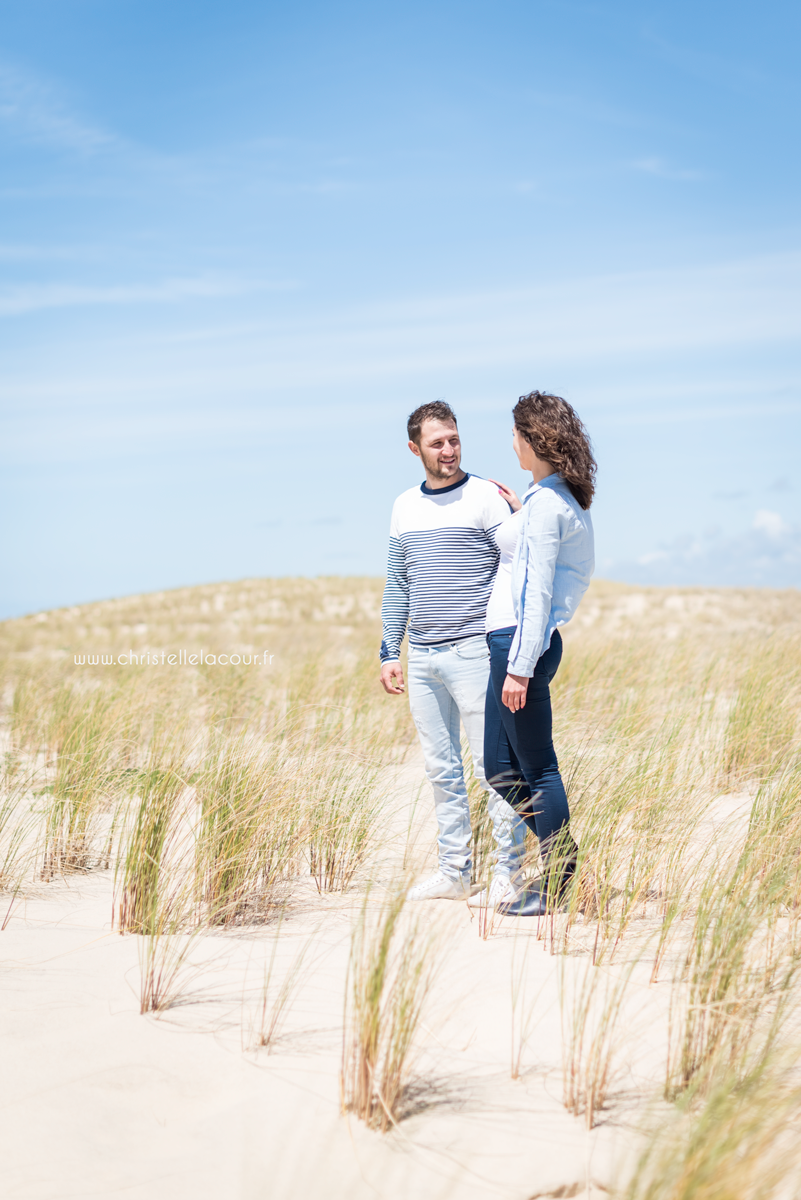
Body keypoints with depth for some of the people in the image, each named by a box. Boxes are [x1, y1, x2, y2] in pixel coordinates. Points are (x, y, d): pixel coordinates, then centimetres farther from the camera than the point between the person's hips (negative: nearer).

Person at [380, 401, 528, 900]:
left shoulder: (487, 497, -4)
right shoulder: (405, 506, 13)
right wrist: (389, 654, 14)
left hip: (472, 652, -6)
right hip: (422, 658, 6)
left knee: (491, 766, -4)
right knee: (442, 770, 10)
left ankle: (509, 873, 3)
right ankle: (454, 872, 18)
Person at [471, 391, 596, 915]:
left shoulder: (545, 504, -14)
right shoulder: (565, 499, 15)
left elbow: (536, 593, -18)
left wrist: (520, 668, -19)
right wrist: (518, 511, 27)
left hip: (522, 640, -10)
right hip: (511, 640, 10)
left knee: (537, 768, -2)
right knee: (501, 770, 13)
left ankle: (559, 887, 6)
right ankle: (558, 868, 20)